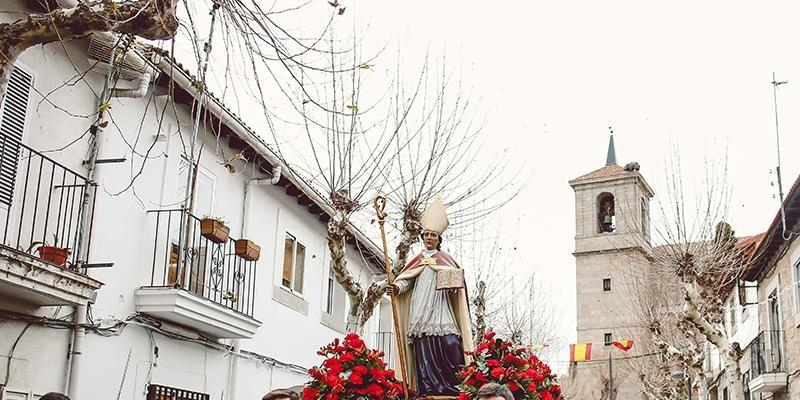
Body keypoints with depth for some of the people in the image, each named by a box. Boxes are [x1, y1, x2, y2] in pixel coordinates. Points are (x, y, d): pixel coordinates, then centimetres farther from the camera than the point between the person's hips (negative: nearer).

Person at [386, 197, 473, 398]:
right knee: (424, 352, -8)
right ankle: (429, 389, -12)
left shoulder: (445, 259, 17)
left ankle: (454, 389, -16)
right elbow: (405, 280, 10)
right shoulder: (417, 260, 22)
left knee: (449, 346, -17)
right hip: (421, 313, 2)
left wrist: (453, 284, -21)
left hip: (442, 312, -2)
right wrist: (396, 289, -12)